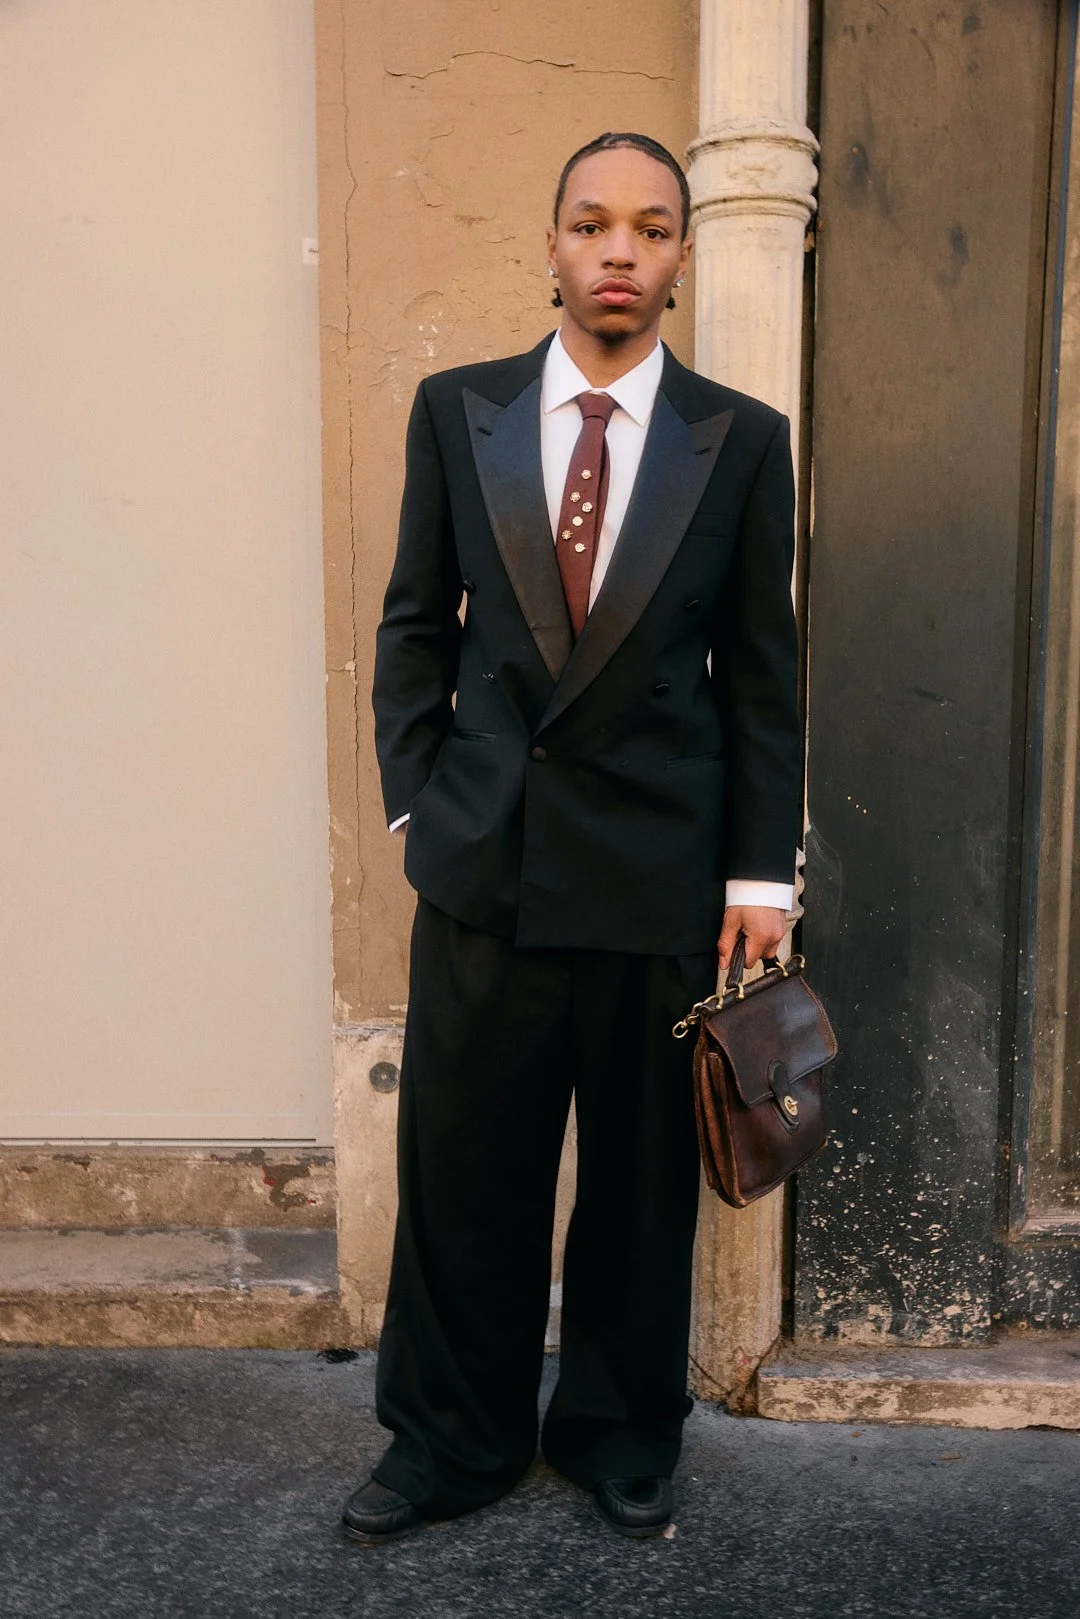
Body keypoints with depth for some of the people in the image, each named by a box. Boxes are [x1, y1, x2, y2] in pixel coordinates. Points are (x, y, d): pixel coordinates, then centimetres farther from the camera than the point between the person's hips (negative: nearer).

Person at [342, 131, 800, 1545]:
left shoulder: (743, 440, 2)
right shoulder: (456, 410, 5)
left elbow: (762, 671, 2)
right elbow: (414, 624, 9)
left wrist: (760, 873, 0)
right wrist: (419, 800, 1)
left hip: (662, 869, 0)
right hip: (483, 856, 1)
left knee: (643, 1173, 12)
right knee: (461, 1167, 10)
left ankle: (621, 1430, 35)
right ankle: (455, 1439, 32)